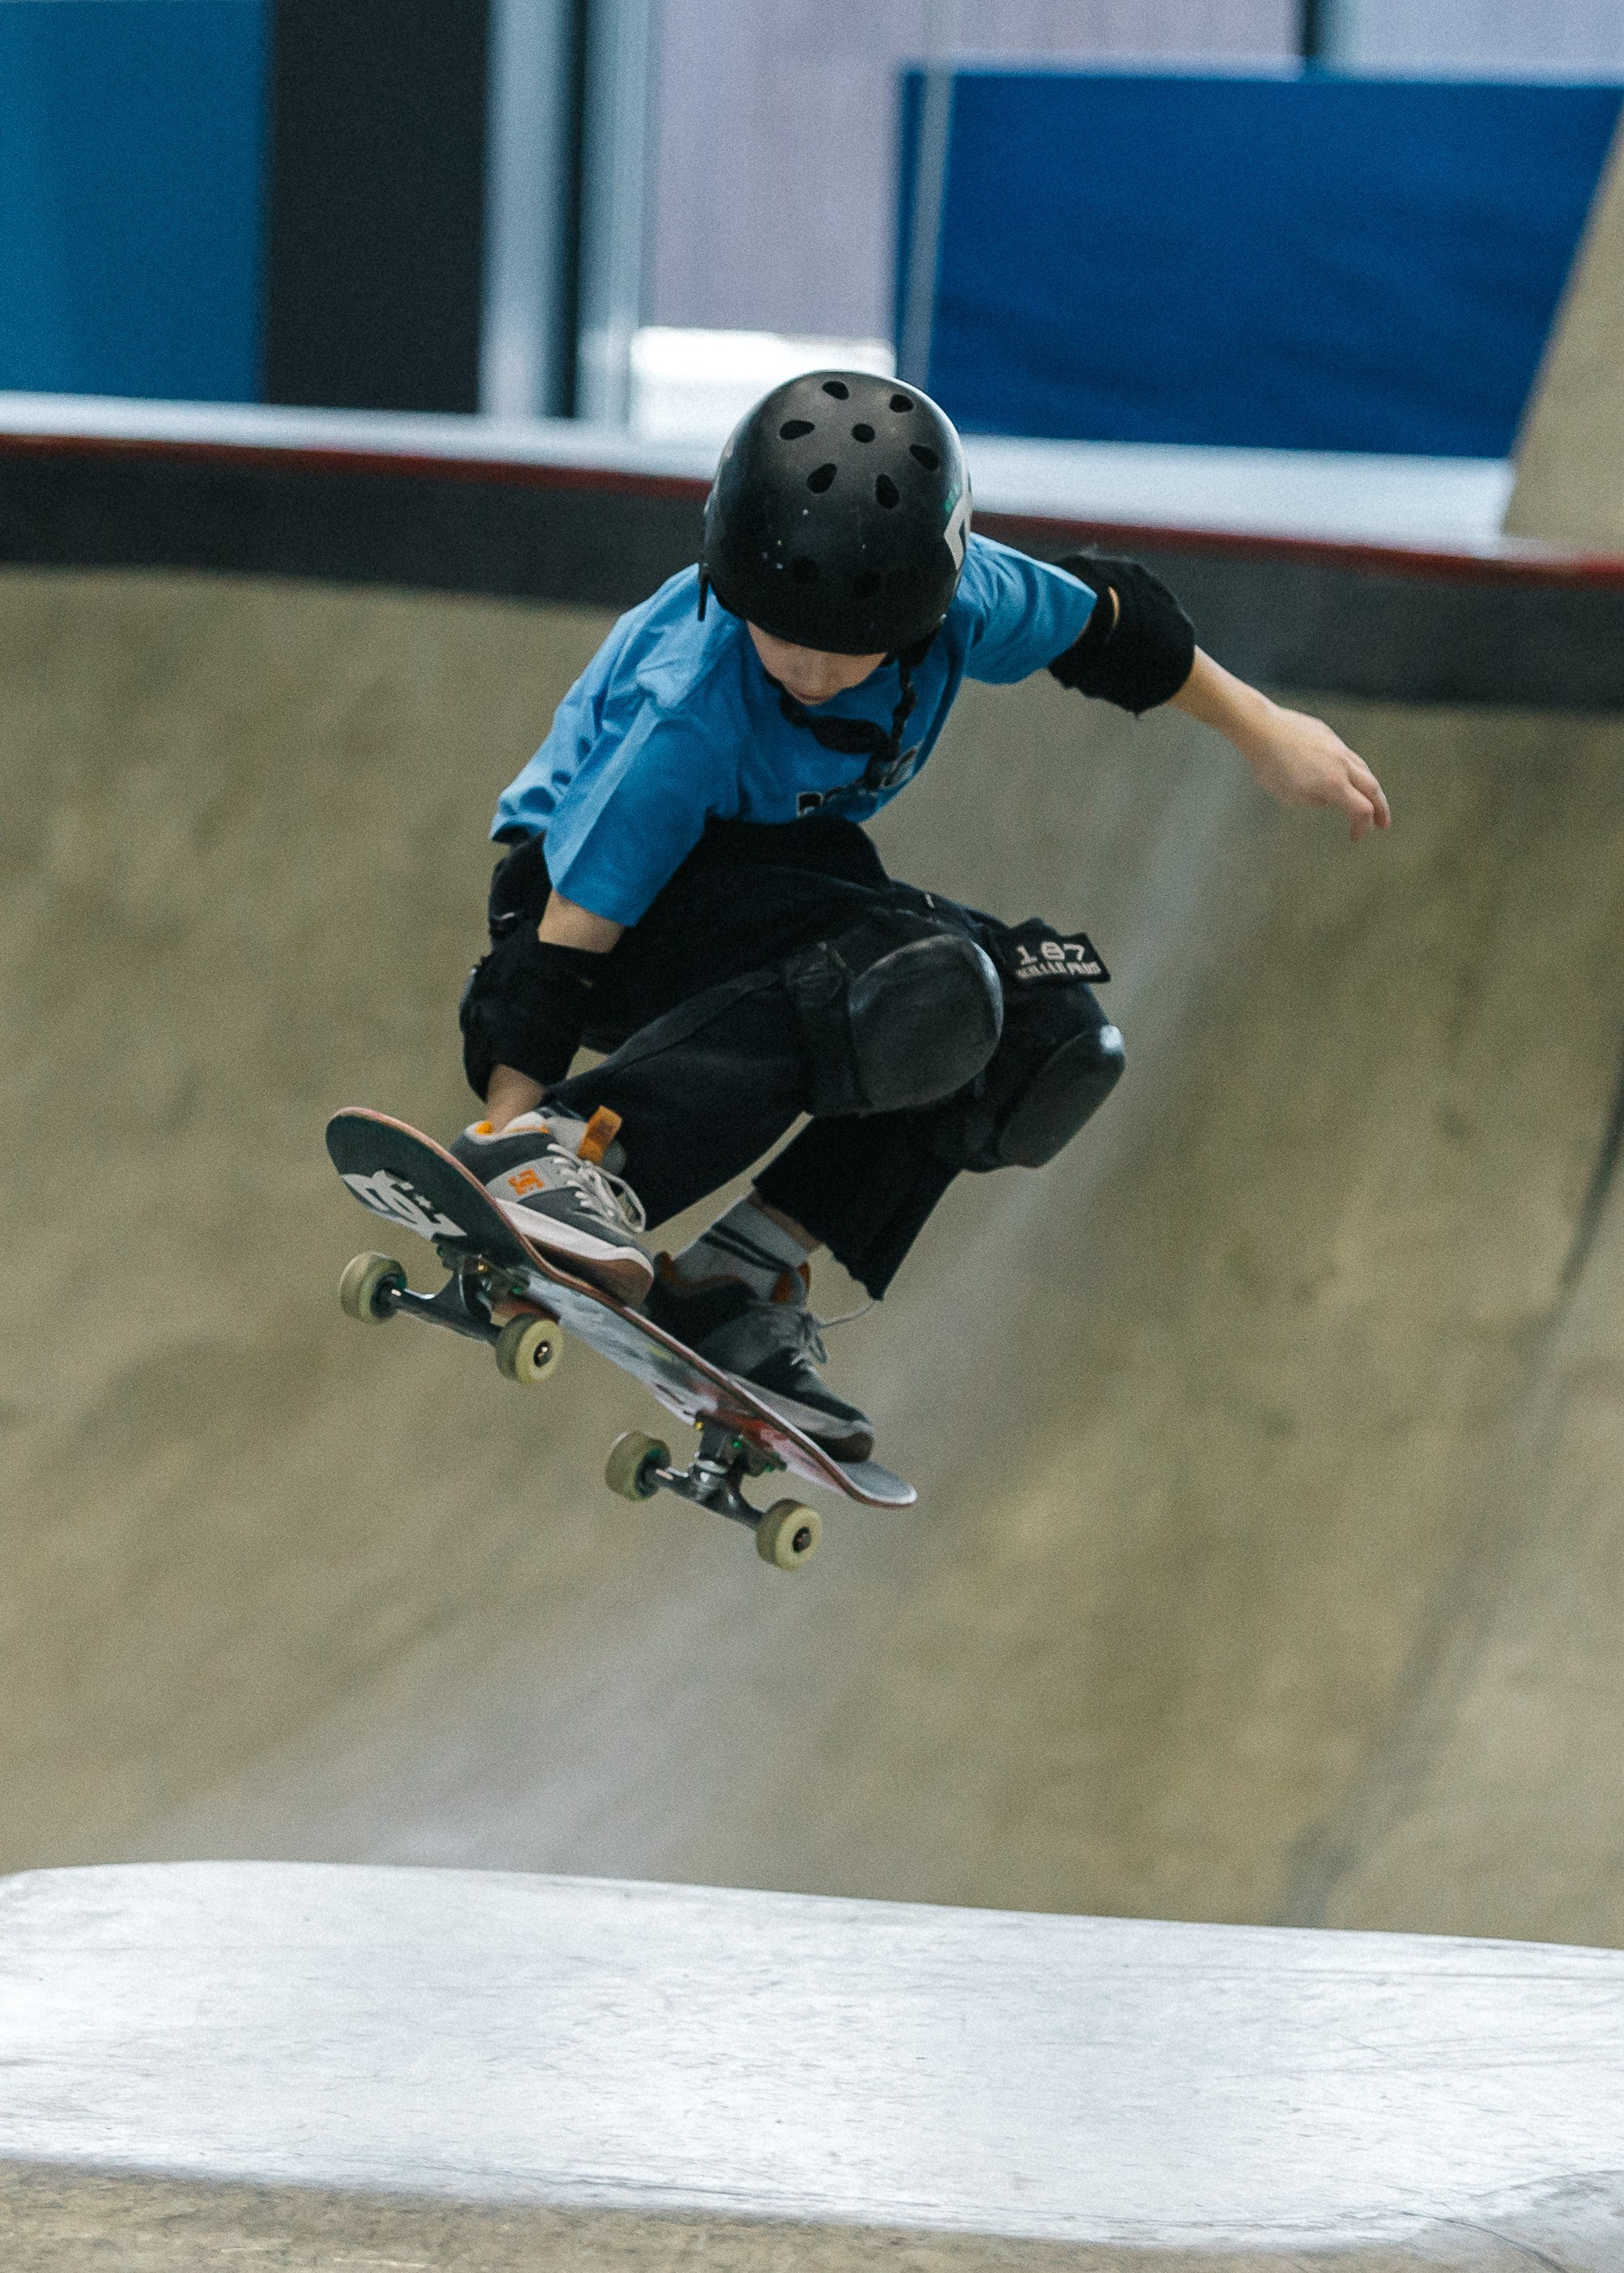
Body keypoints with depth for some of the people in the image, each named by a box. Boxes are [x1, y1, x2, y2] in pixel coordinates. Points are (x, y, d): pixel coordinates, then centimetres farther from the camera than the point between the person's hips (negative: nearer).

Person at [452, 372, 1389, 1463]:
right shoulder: (686, 716, -34)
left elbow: (1102, 622, 3)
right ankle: (563, 1150, -39)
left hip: (787, 874, 8)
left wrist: (1262, 728, 14)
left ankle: (741, 1275, -10)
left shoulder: (959, 599, -20)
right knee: (913, 989, -34)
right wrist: (513, 1124, -33)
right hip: (607, 894, -8)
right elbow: (563, 944, -30)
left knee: (1053, 1039, -9)